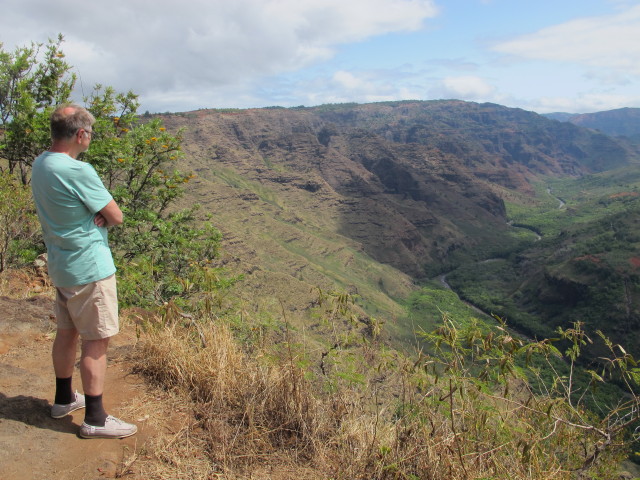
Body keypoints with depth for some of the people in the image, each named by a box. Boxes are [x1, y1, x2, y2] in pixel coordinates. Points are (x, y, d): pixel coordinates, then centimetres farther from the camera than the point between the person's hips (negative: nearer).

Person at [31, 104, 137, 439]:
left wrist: (92, 215, -8)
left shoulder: (39, 165, 5)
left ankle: (64, 399, 37)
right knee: (97, 341, 0)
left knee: (67, 332, 21)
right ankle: (95, 420, 9)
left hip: (60, 264, 9)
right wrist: (101, 216, 1)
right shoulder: (78, 171, -23)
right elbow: (116, 216, -17)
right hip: (89, 267, -9)